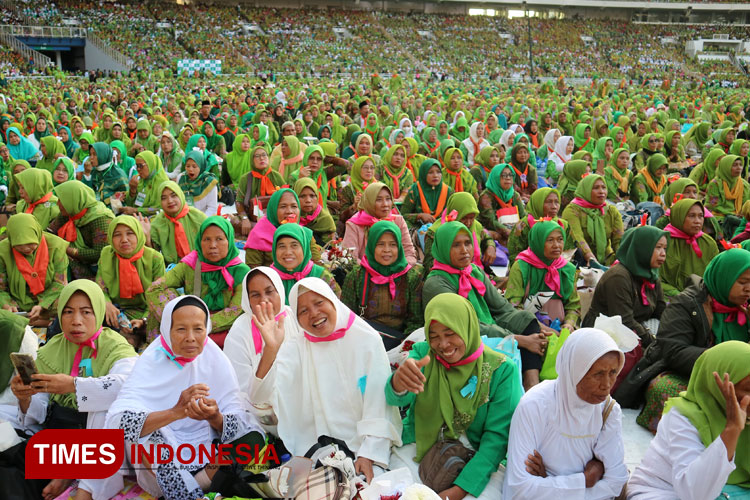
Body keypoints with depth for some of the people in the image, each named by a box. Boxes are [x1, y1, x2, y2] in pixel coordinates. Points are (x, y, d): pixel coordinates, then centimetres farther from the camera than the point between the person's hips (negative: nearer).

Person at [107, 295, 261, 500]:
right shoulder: (151, 362, -9)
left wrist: (214, 418, -32)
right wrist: (175, 412, -40)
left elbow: (239, 424, -10)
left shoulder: (216, 361, -4)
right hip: (157, 465, -1)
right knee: (134, 424, -28)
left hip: (206, 460, 1)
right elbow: (116, 421, -26)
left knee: (253, 438, -24)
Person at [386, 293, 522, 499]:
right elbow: (396, 398, -18)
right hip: (417, 453, 2)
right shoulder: (422, 353, -2)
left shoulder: (501, 370, -8)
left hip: (475, 463, -2)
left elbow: (497, 435, -9)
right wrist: (398, 381, -44)